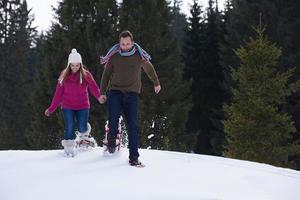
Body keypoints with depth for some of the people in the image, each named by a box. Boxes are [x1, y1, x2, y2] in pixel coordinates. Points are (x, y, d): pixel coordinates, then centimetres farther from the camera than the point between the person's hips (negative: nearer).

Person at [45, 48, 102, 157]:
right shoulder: (64, 75, 2)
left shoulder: (86, 75, -3)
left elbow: (94, 88, -12)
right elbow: (58, 93, 5)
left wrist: (100, 97, -34)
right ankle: (69, 148, 10)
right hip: (67, 106, 1)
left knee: (82, 129, -7)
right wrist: (51, 109, 5)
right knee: (69, 127, -7)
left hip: (82, 106, -1)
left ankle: (84, 126, 30)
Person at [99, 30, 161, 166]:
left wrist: (156, 83, 32)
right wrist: (102, 92, 4)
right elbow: (106, 74, 12)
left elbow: (149, 69, 21)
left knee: (132, 125, -8)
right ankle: (112, 139, 8)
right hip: (115, 91, 0)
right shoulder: (113, 56, 1)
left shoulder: (139, 56, 2)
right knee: (113, 117, -23)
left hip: (132, 93, 0)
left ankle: (134, 157, -6)